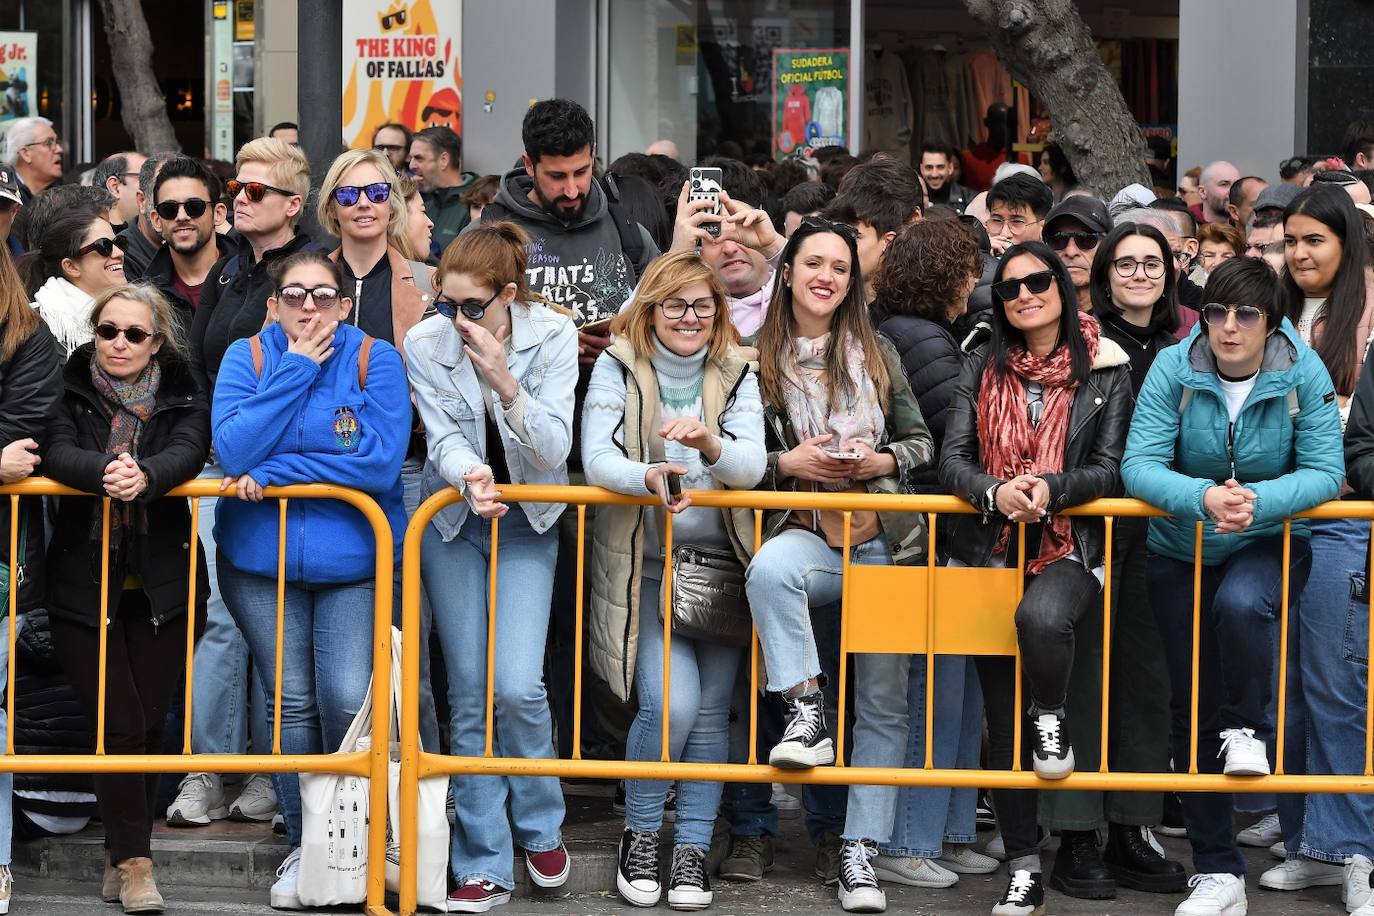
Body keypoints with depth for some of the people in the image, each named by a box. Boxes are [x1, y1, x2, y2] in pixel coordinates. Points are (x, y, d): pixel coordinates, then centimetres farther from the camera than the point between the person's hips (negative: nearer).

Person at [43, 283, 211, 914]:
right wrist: (104, 472, -37)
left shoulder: (182, 399, 4)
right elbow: (55, 453, -15)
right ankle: (134, 865, -1)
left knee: (149, 723, 1)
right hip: (84, 586, -1)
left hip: (162, 589, 1)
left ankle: (121, 857, 15)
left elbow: (190, 452, -16)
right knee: (118, 722, -7)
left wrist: (145, 476, -38)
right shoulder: (72, 393, 2)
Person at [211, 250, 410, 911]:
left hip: (353, 559, -2)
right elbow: (234, 450, -13)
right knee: (291, 702, 0)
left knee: (347, 700, -14)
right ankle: (304, 845, 15)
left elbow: (381, 459, -17)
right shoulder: (247, 356, 1)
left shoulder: (375, 360, -4)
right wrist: (295, 370, -15)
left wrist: (272, 472, -18)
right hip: (259, 559, 2)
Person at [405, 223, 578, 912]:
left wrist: (504, 382, -31)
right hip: (452, 521, 1)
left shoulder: (553, 336, -15)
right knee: (468, 694, -1)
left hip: (526, 523, -1)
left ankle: (541, 829, 11)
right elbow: (444, 439, -16)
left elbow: (554, 450, -18)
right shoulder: (426, 343, -14)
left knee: (517, 685, -14)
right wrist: (470, 477, -38)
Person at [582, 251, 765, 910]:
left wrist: (709, 444, -31)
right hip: (643, 566, -3)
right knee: (671, 702, -17)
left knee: (711, 708, -2)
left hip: (720, 561, 3)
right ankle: (639, 834, 4)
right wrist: (648, 477, -35)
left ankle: (694, 847, 11)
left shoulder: (736, 373, 4)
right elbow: (596, 458, -14)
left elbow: (752, 467, -9)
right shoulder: (619, 367, -1)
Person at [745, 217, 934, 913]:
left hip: (885, 541, 2)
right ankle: (806, 714, -30)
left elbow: (922, 441, 13)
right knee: (769, 568, -40)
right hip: (807, 534, -2)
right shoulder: (761, 358, 4)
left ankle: (861, 854, 5)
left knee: (883, 703, 0)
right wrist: (789, 462, -9)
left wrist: (881, 461, -6)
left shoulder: (877, 353, 9)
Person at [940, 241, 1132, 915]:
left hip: (1068, 548, -3)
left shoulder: (1105, 372, 4)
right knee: (1001, 713, 1)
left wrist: (1051, 489, -20)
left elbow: (1109, 469, -2)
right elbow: (952, 458, 1)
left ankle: (1052, 716, -5)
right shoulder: (983, 370, 10)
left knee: (1041, 617, -38)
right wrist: (996, 492, -19)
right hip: (990, 549, 3)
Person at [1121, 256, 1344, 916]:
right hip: (1180, 550, 2)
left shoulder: (1303, 374, -14)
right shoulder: (1173, 369, -13)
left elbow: (1323, 471, -17)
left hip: (1269, 542, -2)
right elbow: (1139, 464, -20)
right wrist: (1202, 497, -38)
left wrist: (1257, 501, -34)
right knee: (1192, 704, 3)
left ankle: (1249, 731, -9)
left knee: (1241, 605, -37)